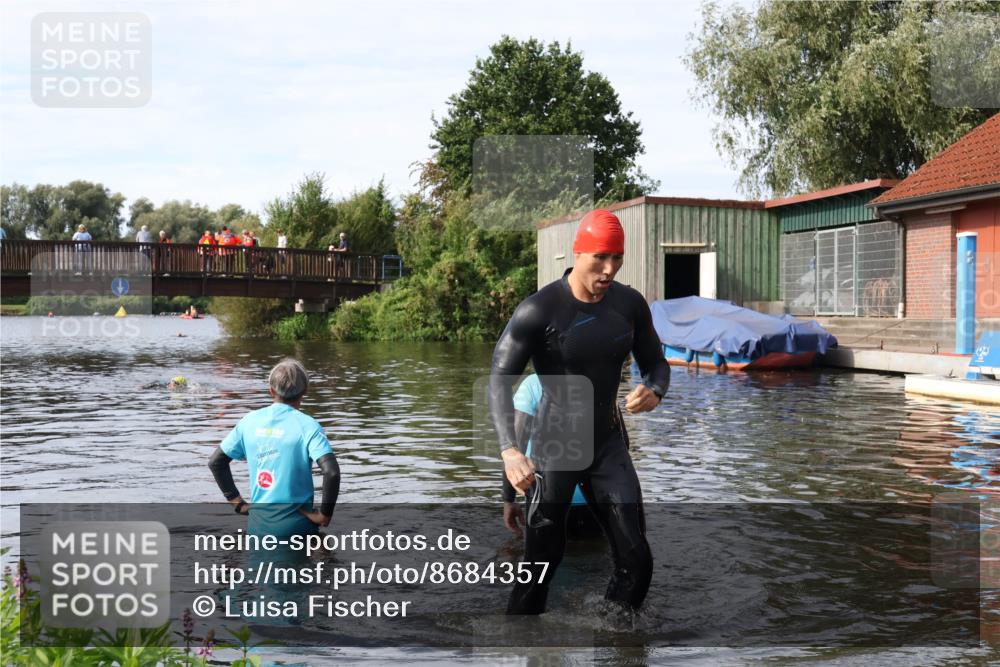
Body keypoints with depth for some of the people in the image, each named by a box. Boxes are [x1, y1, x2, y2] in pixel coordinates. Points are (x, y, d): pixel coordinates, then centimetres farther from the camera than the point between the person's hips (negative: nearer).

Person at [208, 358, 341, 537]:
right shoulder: (307, 425, -11)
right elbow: (332, 472, -23)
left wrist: (237, 502, 11)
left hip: (258, 522, 4)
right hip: (296, 524, -4)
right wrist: (325, 514, -11)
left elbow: (215, 461, 10)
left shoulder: (250, 421, 3)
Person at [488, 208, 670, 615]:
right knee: (540, 566, -3)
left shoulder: (630, 304, -2)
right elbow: (499, 380, -21)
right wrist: (509, 449, -36)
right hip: (554, 446, -5)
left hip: (609, 443, 5)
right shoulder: (539, 310, -18)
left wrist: (654, 391, -17)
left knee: (636, 562, 2)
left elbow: (655, 364, 9)